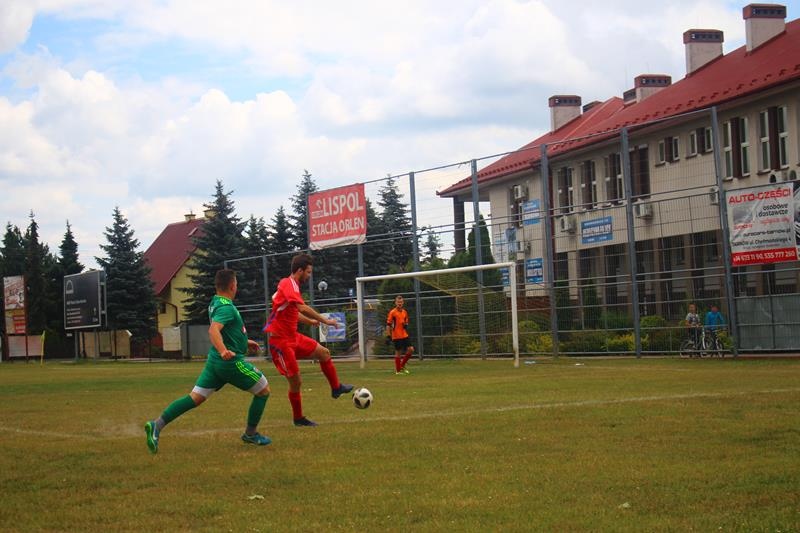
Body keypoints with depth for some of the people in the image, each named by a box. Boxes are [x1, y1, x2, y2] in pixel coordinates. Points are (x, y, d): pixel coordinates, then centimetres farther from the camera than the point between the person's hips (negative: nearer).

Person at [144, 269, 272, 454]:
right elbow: (213, 330, -35)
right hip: (232, 362, -9)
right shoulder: (227, 307, -18)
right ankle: (250, 434, 16)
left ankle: (157, 425, -8)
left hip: (214, 361, 9)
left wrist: (244, 342, 36)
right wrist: (224, 351, -50)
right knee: (264, 390, 9)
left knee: (195, 398, 5)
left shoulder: (214, 304, 12)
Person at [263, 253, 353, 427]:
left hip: (293, 336, 9)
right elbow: (302, 308, -31)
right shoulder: (288, 284, -18)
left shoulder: (292, 285, 11)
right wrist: (325, 321, -25)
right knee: (295, 381, -4)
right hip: (281, 340, -9)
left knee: (324, 353, 9)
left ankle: (336, 388, 20)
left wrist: (311, 321, 25)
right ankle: (298, 418, 10)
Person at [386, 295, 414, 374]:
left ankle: (402, 365, 14)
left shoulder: (404, 312, 11)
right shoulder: (392, 312, -7)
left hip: (405, 335, 6)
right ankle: (398, 370, 10)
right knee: (398, 352, -1)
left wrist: (406, 325, -2)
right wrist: (388, 336, -12)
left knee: (411, 349, -3)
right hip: (396, 336, -6)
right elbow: (388, 325, -7)